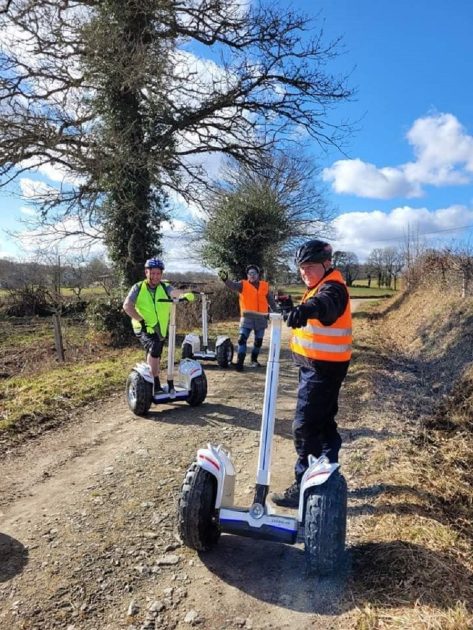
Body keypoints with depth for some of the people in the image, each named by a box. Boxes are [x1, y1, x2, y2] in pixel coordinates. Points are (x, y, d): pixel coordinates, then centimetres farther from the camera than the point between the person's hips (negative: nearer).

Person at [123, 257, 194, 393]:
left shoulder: (164, 287, 0)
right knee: (154, 349, -28)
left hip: (160, 329, 4)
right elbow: (127, 306, -12)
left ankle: (152, 385, 36)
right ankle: (155, 384, -19)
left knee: (155, 356, 16)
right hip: (144, 328, -4)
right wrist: (141, 319, -20)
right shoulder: (138, 288, -4)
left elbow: (174, 291, -21)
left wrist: (185, 295, -44)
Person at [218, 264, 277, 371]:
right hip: (247, 317, -3)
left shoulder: (265, 286, 7)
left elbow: (270, 300, 16)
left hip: (261, 318, 3)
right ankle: (239, 361, -7)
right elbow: (233, 285, -21)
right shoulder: (243, 285, -2)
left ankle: (254, 360, 31)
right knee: (242, 339, -13)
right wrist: (225, 279, -41)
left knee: (258, 341, 12)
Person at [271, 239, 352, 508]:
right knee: (324, 423, 18)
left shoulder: (333, 287, -17)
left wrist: (309, 308, -61)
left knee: (305, 426, -7)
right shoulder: (321, 287, 16)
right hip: (318, 366, 11)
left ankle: (305, 487, 3)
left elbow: (326, 303, -42)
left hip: (323, 368, -11)